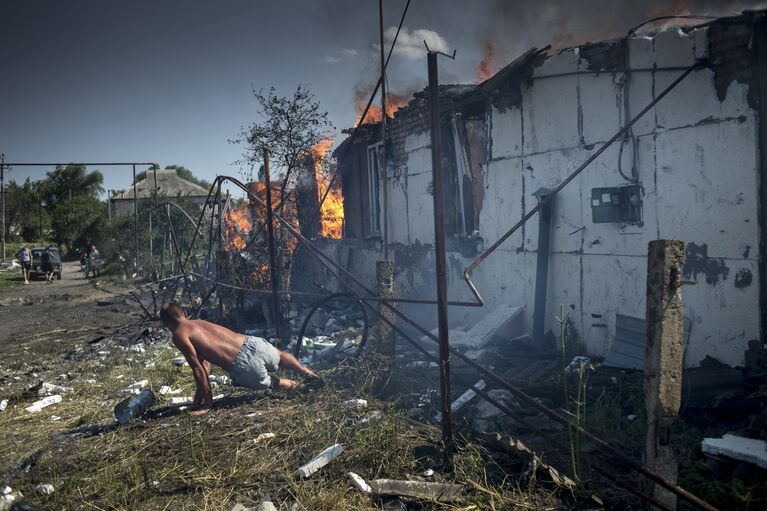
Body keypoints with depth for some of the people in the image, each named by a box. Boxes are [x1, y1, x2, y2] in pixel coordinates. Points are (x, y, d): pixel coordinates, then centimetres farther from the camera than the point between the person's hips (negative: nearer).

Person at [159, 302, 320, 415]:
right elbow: (204, 361, 28)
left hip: (245, 367, -6)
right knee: (280, 356, 38)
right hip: (252, 343, 6)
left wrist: (208, 402, 6)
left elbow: (198, 369, -2)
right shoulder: (198, 322, 21)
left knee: (267, 383, 30)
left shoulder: (179, 335, -1)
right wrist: (201, 391, 34)